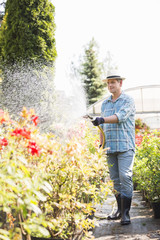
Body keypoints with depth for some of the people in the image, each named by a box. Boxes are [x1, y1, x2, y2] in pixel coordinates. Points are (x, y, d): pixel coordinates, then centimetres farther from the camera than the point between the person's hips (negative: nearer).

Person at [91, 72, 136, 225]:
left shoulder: (128, 100, 1)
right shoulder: (105, 103, 19)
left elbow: (120, 116, -17)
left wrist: (102, 119, -30)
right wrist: (101, 144, 15)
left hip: (125, 146, -5)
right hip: (110, 148, 6)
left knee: (125, 177, -13)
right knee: (115, 179, 6)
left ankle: (125, 213, -10)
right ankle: (120, 210, 16)